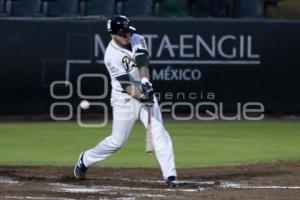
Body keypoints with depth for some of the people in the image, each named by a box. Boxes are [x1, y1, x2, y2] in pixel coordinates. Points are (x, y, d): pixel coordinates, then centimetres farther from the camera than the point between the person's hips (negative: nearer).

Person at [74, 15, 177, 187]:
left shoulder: (138, 40, -2)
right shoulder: (111, 56, -17)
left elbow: (142, 63, -19)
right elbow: (126, 84, -24)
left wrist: (146, 83, -36)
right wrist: (140, 96, -39)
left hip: (146, 93, 4)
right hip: (125, 100, -4)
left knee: (159, 133, -11)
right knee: (117, 141, 2)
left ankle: (170, 176, -14)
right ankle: (86, 159, 27)